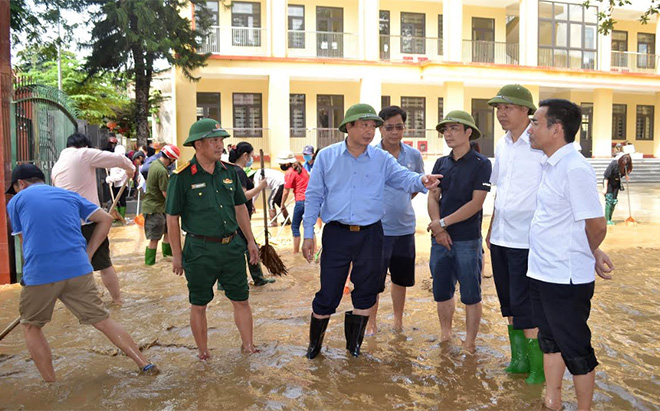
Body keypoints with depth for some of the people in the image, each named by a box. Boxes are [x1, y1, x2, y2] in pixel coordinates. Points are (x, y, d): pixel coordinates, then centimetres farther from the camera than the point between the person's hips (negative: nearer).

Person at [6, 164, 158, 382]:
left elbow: (26, 241, 15)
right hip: (79, 269, 3)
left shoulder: (16, 201, 11)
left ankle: (51, 384, 22)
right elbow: (105, 219, 14)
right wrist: (88, 253, 12)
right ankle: (145, 364, 11)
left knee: (31, 326, 21)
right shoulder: (70, 195, 18)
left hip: (39, 274, -2)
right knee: (103, 321, 10)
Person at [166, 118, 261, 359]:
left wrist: (250, 241, 13)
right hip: (200, 250, -4)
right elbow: (172, 219, -5)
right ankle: (203, 353, 27)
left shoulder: (229, 171, 6)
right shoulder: (182, 176, -9)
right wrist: (177, 255, -6)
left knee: (241, 300, 11)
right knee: (199, 305, 10)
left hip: (232, 246, 4)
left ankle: (248, 346, 27)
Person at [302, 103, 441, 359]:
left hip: (370, 234, 2)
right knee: (328, 293, 4)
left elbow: (403, 178, -9)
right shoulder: (326, 156, 2)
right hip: (336, 233, -2)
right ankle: (314, 343, 27)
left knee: (366, 292, 11)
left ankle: (354, 343, 32)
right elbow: (313, 196, 3)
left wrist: (421, 181, -33)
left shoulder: (382, 159, 5)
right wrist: (308, 234, -1)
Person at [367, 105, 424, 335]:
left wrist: (402, 201, 11)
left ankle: (398, 320, 35)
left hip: (405, 227, 4)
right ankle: (371, 322, 23)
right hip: (377, 227, -4)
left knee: (401, 278, 17)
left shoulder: (414, 155, 3)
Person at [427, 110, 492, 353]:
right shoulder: (441, 163, 10)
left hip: (467, 240, -5)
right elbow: (433, 197, 6)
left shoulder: (481, 164, -6)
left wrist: (443, 222, -15)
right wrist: (438, 229, -8)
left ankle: (469, 345, 19)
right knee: (442, 292, 14)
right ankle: (445, 337, 31)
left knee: (471, 295, 6)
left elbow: (476, 203, -13)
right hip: (440, 239, 5)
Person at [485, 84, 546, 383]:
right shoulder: (502, 144, 10)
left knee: (524, 307, -1)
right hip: (500, 237, 8)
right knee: (509, 304, 16)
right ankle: (519, 360, 33)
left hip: (526, 240, -8)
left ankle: (539, 368, 18)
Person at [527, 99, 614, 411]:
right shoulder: (551, 166, 8)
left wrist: (591, 255, 0)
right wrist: (592, 254, 15)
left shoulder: (575, 168, -20)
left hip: (566, 279, -9)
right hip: (541, 274, 9)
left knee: (575, 350, 8)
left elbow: (596, 225, -18)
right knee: (549, 341, 21)